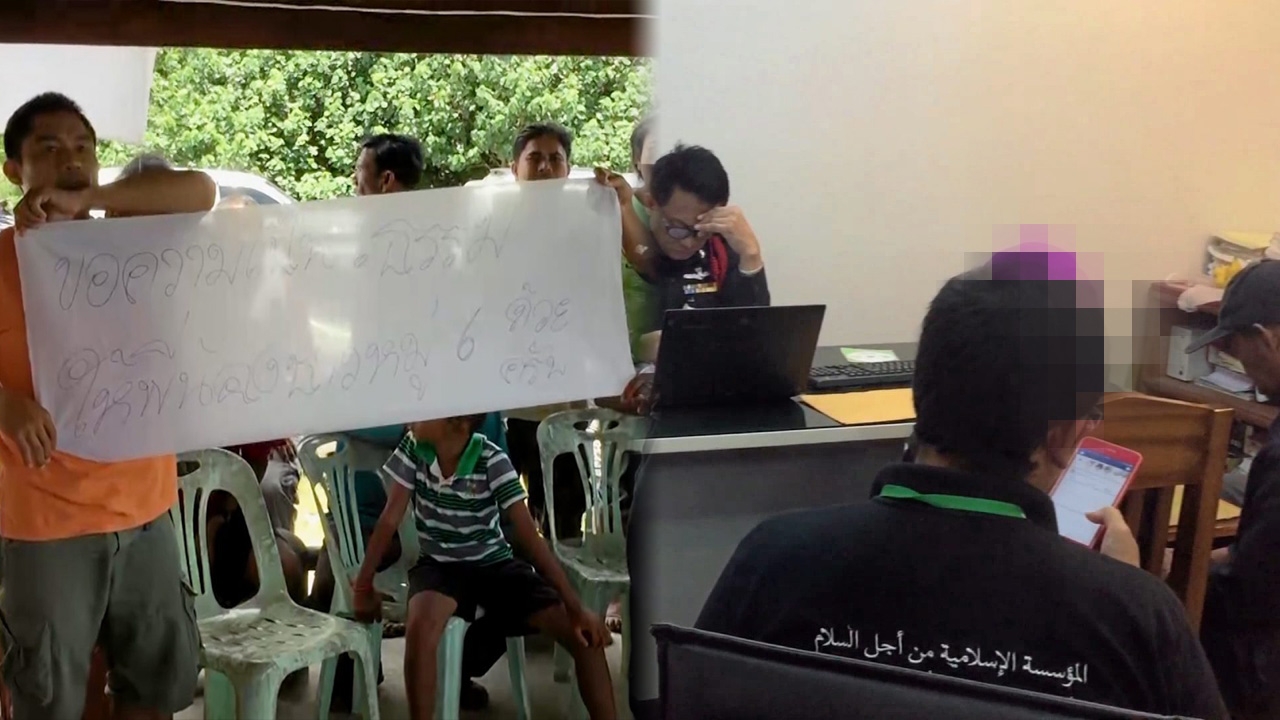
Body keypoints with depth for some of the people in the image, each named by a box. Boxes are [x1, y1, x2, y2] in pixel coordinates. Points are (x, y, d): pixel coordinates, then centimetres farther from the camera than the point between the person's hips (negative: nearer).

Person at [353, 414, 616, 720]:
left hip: (495, 564, 0)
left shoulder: (491, 460, -19)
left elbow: (528, 534, -20)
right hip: (440, 565, 1)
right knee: (421, 625, -36)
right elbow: (390, 520, -5)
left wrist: (575, 606, -23)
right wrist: (364, 584, -4)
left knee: (584, 633, -16)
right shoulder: (413, 448, -12)